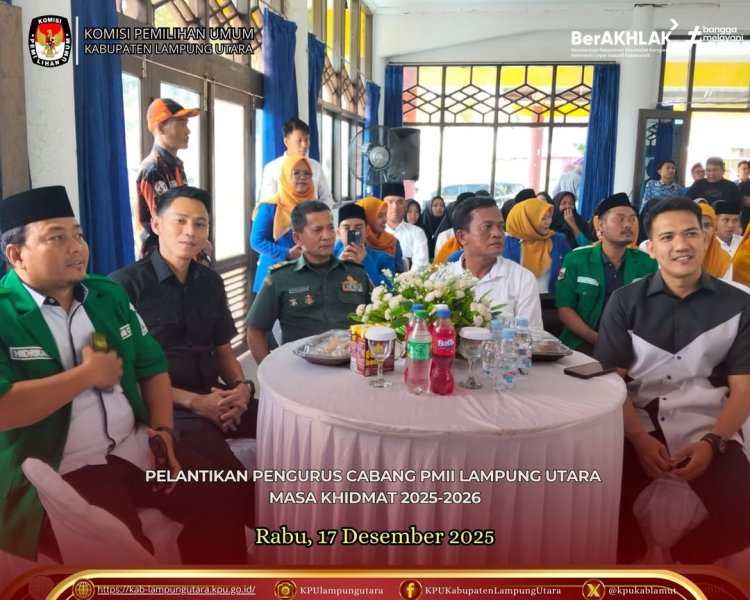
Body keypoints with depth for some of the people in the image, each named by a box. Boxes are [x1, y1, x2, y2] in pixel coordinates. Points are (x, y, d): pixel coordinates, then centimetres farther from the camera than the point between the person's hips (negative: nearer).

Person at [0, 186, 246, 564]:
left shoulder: (109, 294, 10)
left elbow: (152, 366, 14)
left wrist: (162, 429, -1)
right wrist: (88, 374, -15)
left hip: (137, 445, 6)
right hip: (60, 469, -6)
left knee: (220, 500, -2)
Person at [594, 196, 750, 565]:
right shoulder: (625, 302, 3)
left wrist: (711, 442, -13)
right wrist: (640, 439, -15)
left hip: (706, 427, 1)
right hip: (640, 423, 0)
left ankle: (681, 562, 7)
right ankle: (636, 560, 7)